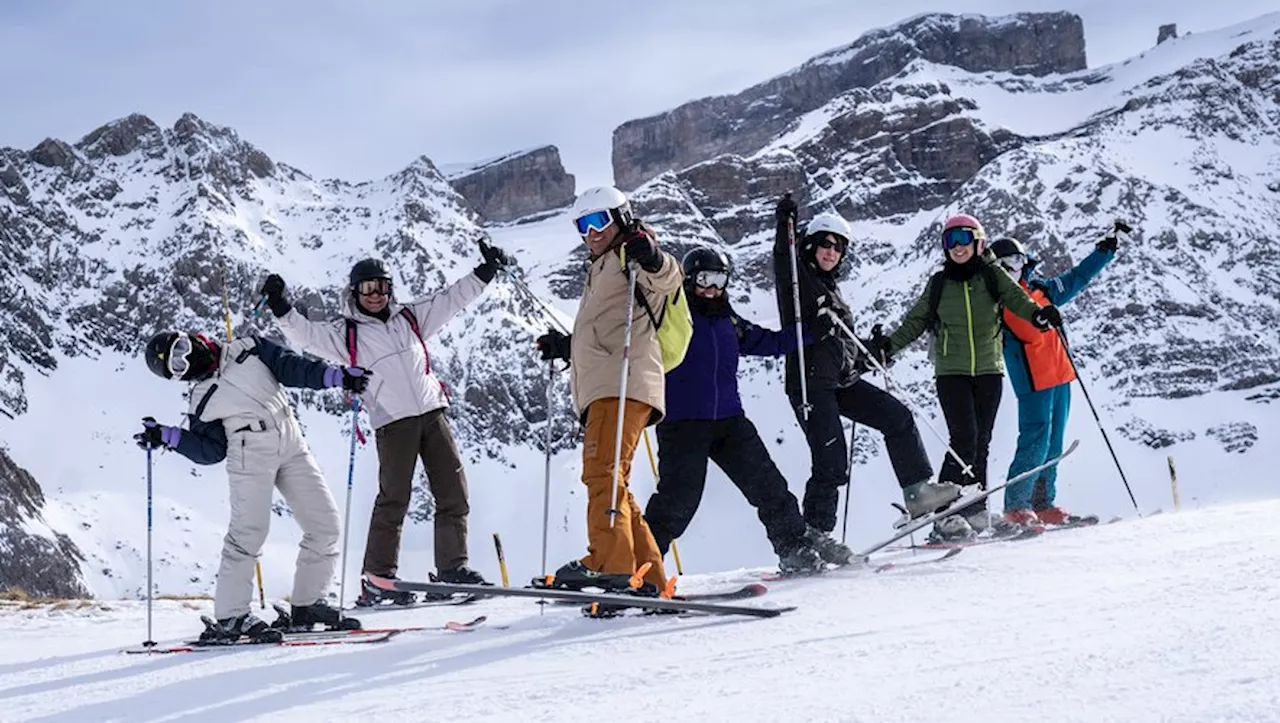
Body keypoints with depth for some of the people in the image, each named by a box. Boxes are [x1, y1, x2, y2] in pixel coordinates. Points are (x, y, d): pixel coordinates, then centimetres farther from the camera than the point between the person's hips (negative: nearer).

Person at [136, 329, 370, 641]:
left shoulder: (247, 349, 12)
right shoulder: (202, 401, 8)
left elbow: (292, 367, 7)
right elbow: (211, 450, 5)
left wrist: (336, 376, -4)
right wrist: (167, 436, -3)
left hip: (292, 443, 4)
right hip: (251, 454, -4)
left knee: (325, 525, 1)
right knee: (249, 532, -16)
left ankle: (307, 603, 12)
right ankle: (231, 616, -11)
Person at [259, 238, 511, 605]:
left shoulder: (410, 316, 17)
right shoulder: (345, 333, 5)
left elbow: (451, 299, 20)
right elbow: (306, 335, -5)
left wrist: (486, 271, 16)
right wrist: (281, 308, -19)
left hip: (432, 412, 5)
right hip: (393, 422, -5)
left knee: (453, 491, 2)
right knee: (393, 499, -9)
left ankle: (452, 566, 11)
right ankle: (377, 579, -4)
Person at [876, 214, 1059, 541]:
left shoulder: (992, 276, 5)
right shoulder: (938, 283, 7)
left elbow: (1016, 298, -10)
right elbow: (915, 321, 10)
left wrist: (1037, 314, -31)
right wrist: (890, 344, -6)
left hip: (989, 370, 1)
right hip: (951, 372, -1)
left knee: (981, 441, 5)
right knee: (965, 437, -14)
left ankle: (976, 511, 13)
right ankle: (945, 513, -13)